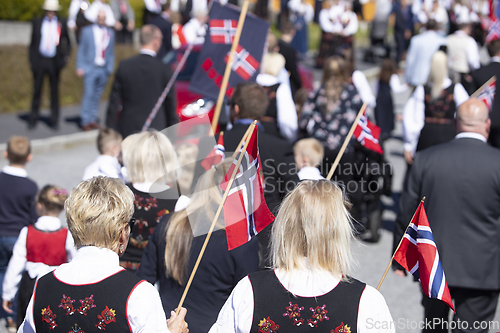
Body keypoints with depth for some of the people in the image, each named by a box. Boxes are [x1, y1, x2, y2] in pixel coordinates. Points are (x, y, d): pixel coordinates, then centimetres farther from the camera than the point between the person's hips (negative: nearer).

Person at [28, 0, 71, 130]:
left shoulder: (61, 23, 5)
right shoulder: (37, 22, 6)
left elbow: (67, 42, 14)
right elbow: (33, 43, 9)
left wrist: (66, 55, -2)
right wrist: (32, 60, 2)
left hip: (54, 61, 0)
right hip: (40, 60, 0)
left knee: (54, 91, 4)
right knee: (37, 90, 4)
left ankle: (54, 120, 12)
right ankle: (33, 119, 13)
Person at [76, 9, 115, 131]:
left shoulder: (110, 32, 11)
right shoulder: (87, 31, 2)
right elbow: (81, 51, 4)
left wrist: (110, 68, 7)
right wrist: (80, 67, -4)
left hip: (104, 70, 3)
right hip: (90, 68, -3)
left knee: (97, 96, 7)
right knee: (88, 95, -8)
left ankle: (93, 119, 15)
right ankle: (85, 121, -2)